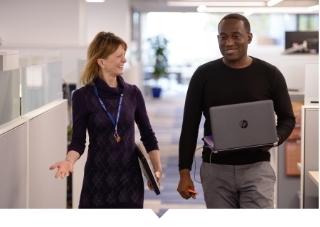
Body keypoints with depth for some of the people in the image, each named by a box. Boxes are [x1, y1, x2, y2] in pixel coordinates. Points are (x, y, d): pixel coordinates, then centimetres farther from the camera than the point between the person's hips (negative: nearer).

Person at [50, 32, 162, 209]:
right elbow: (78, 140, -4)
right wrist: (69, 161, -24)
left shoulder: (132, 93, 3)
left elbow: (147, 135, 11)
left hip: (130, 179, 2)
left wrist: (157, 168, 2)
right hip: (98, 180, -2)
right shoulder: (83, 97, -5)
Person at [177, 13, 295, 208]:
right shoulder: (204, 75, 2)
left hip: (256, 168, -1)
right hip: (215, 169, 1)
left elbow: (287, 118, 8)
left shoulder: (270, 74, 0)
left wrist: (275, 138, -15)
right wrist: (184, 172, -2)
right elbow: (190, 125, 3)